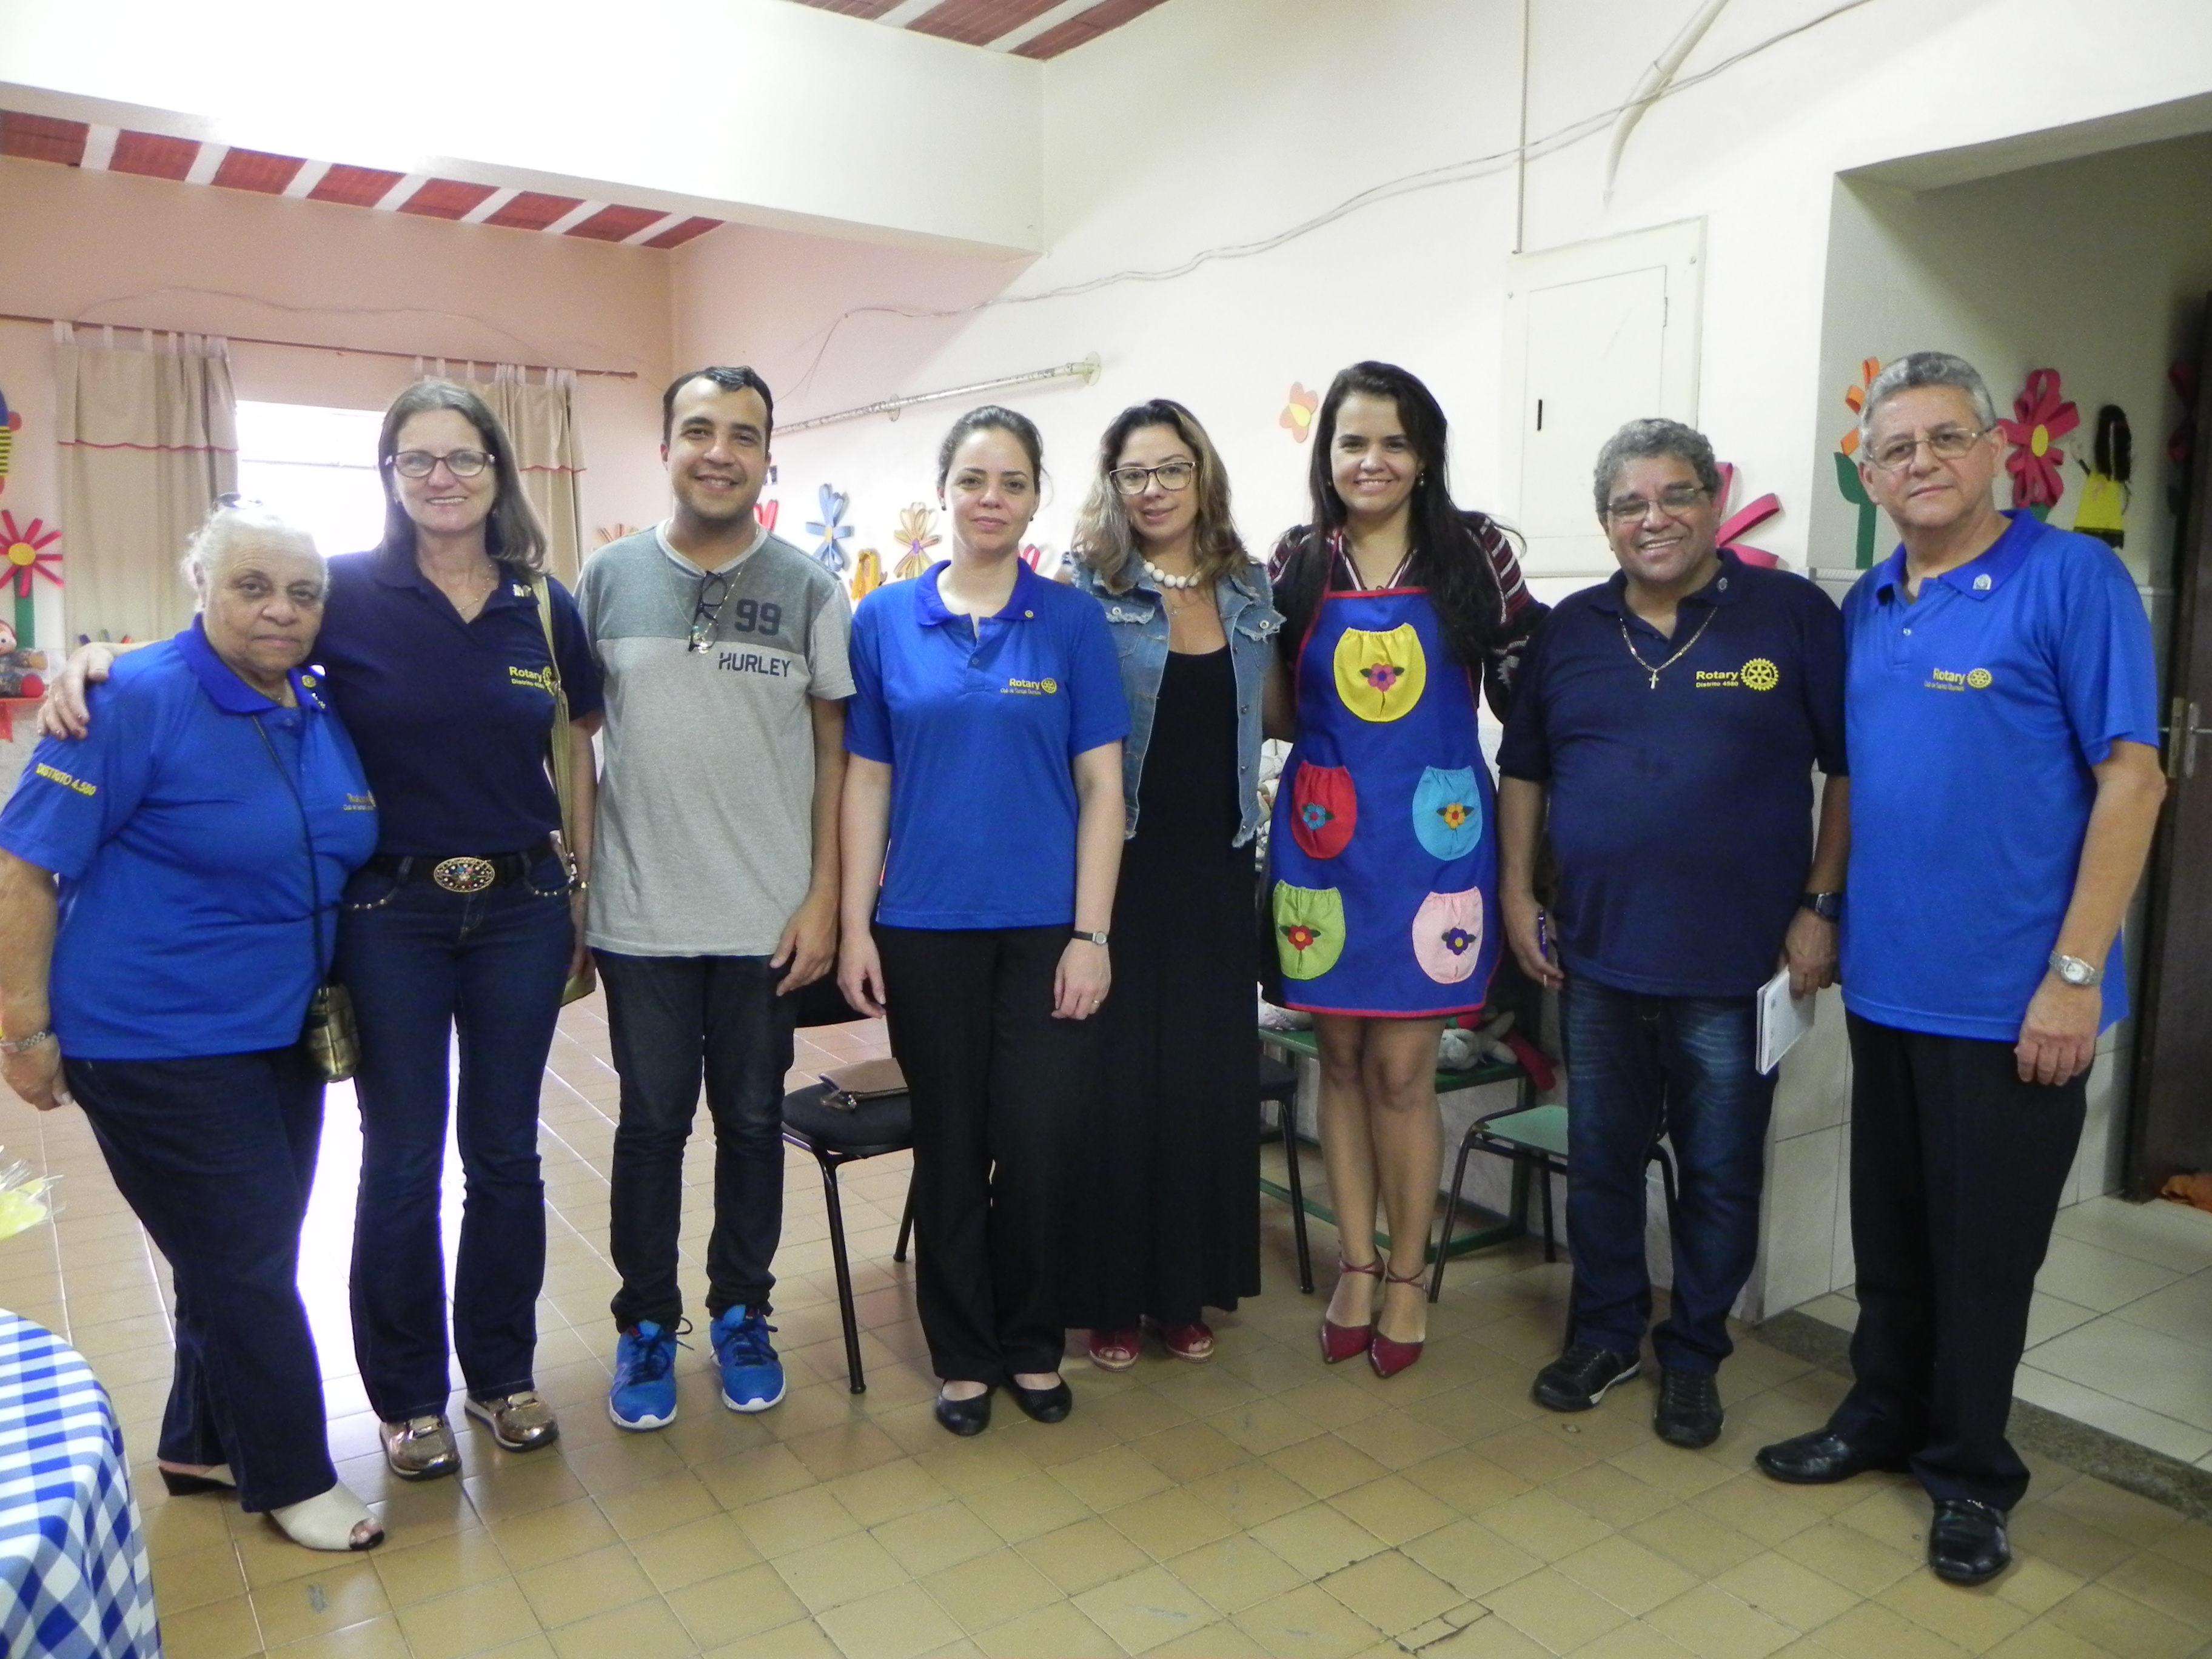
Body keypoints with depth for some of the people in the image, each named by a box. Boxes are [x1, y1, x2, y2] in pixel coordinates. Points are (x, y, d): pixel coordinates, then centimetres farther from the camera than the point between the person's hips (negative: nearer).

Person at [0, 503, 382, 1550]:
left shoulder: (322, 709, 4)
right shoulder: (137, 703, -15)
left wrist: (329, 1001, 17)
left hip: (281, 1035, 7)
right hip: (157, 1044, -7)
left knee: (245, 1258, 17)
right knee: (244, 1264, 3)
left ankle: (204, 1447, 37)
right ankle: (292, 1477, 21)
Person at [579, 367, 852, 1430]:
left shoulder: (809, 590, 0)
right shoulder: (609, 577, 2)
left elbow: (835, 751, 1)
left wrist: (823, 896, -4)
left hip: (769, 917, 0)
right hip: (640, 915, 0)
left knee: (752, 1121, 12)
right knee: (652, 1123, 10)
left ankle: (740, 1313, 30)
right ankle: (647, 1323, 28)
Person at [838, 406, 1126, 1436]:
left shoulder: (1072, 622, 1)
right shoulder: (885, 621, 4)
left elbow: (1102, 787, -1)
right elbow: (866, 782, 5)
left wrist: (1092, 934, -7)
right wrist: (854, 928, 1)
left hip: (1046, 926, -1)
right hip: (927, 928, 1)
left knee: (1040, 1147, 2)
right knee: (949, 1147, 10)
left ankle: (1031, 1343, 26)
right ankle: (964, 1354, 29)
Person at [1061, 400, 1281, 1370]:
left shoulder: (1249, 588, 8)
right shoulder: (1088, 590, -4)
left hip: (1215, 863, 4)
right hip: (1119, 865, -4)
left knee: (1207, 1078, 9)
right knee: (1114, 1080, 2)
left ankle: (1186, 1289, 26)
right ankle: (1108, 1296, 19)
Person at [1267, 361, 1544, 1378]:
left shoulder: (1474, 553, -1)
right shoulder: (1298, 564, 5)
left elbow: (1522, 692, 2)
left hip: (1432, 833, -2)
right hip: (1322, 832, 2)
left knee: (1400, 1067, 1)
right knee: (1340, 1056, 10)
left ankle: (1407, 1278, 21)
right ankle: (1355, 1267, 25)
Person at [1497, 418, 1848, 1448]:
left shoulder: (1793, 617, -5)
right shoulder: (1570, 630, 6)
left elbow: (1849, 768, -3)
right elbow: (1523, 771, 12)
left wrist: (1820, 907, -7)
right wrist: (1517, 896, 7)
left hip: (1735, 966, -3)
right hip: (1596, 956, 3)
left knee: (1720, 1174, 10)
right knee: (1600, 1161, 14)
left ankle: (1694, 1357, 29)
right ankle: (1603, 1334, 33)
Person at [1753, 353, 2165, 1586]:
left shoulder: (2072, 579, -10)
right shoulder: (1866, 609, 8)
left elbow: (2131, 777, -13)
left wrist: (2076, 974, -16)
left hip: (2011, 996, -5)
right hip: (1885, 980, 6)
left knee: (1985, 1248, 8)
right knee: (1891, 1237, 18)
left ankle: (1969, 1469, 27)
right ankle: (1885, 1415, 36)